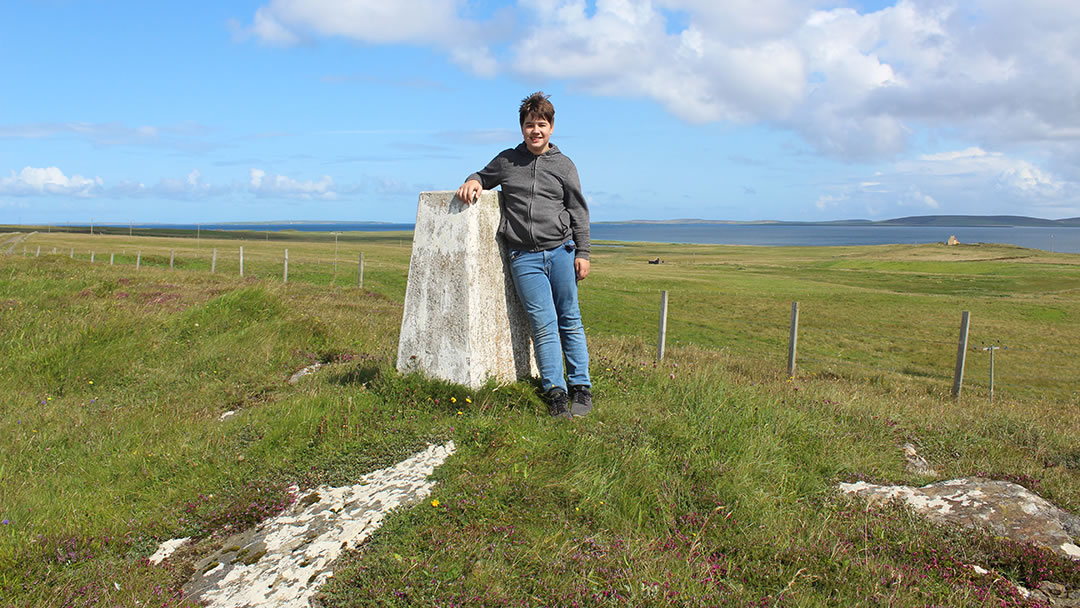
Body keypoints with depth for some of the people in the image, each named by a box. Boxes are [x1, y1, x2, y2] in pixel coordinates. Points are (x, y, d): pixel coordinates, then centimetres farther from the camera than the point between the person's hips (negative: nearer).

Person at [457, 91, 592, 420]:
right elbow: (484, 176, 27)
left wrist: (582, 253, 4)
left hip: (561, 251, 0)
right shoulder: (506, 161, 11)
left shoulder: (563, 164, 9)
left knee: (570, 321, 5)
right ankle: (555, 392, -1)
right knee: (544, 325, -5)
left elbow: (578, 211, 10)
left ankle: (581, 387, 13)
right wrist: (473, 180, 2)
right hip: (523, 257, 0)